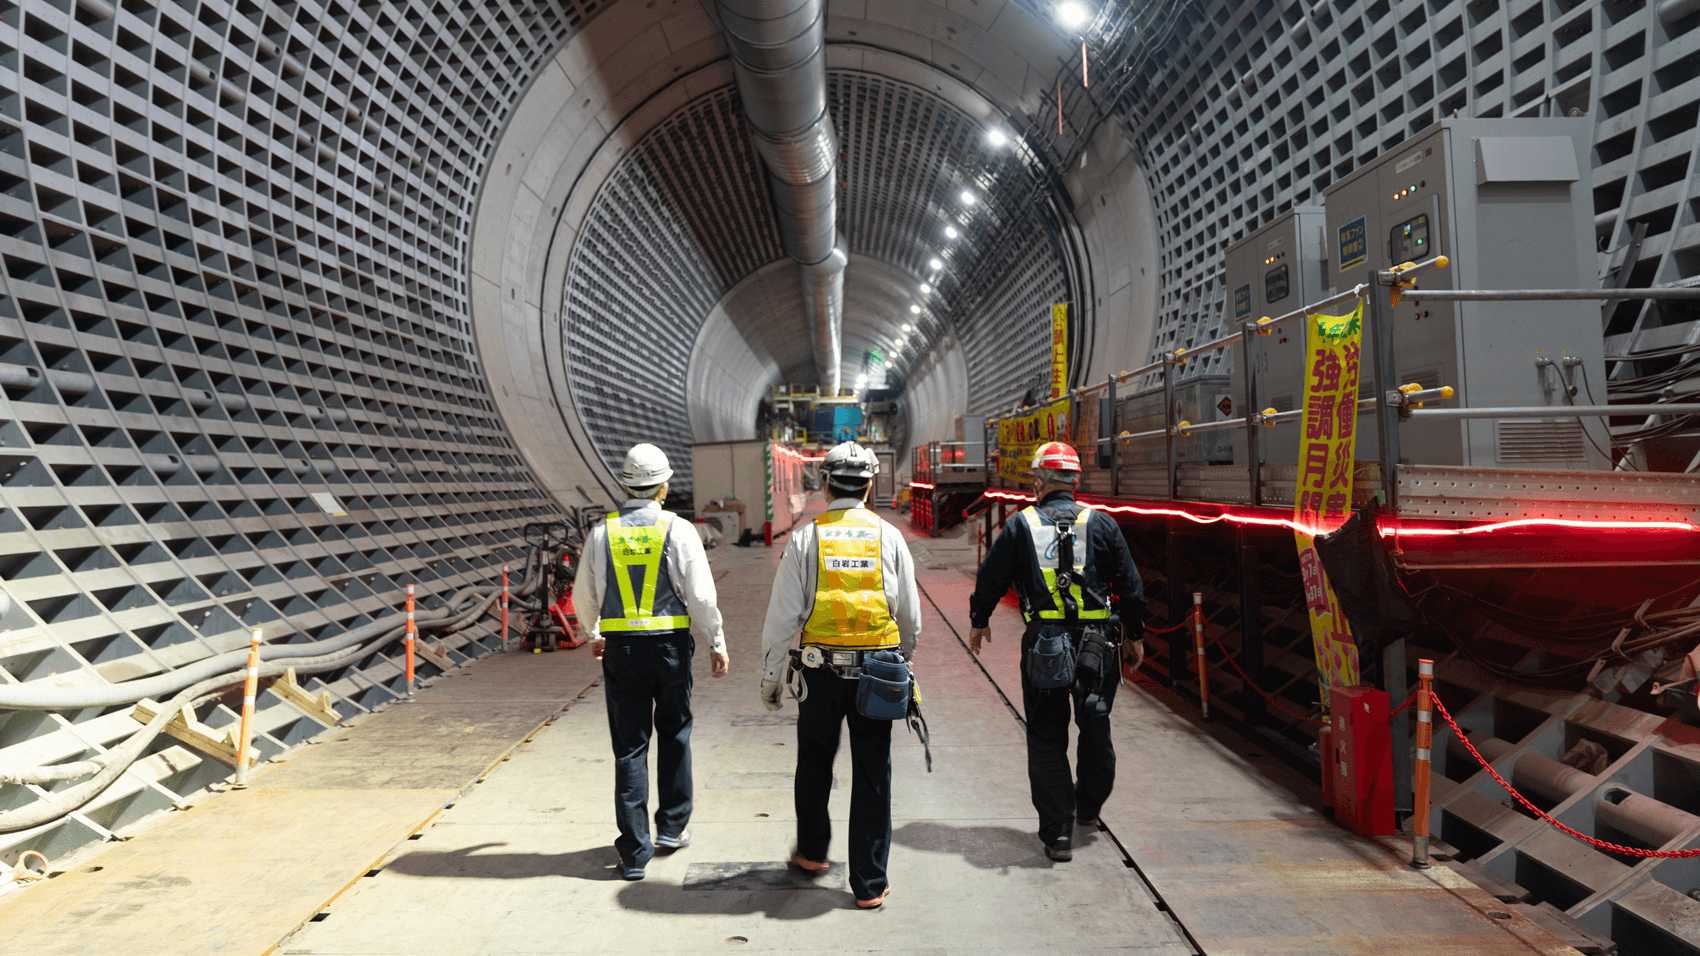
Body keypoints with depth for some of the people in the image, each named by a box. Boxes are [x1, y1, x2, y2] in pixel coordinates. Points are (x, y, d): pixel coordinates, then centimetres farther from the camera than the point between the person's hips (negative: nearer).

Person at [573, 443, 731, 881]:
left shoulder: (602, 532, 1)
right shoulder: (678, 530, -6)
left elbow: (583, 596, 10)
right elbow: (701, 594, -8)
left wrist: (594, 635, 27)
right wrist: (716, 643, 3)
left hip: (620, 648, 1)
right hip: (671, 646, -1)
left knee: (630, 747, 6)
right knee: (674, 734, 19)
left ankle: (634, 851, 6)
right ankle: (672, 826, 28)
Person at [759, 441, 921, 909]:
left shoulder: (805, 538, -3)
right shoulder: (889, 536, 0)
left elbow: (782, 615, -3)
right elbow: (910, 615, 6)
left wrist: (770, 676, 6)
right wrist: (903, 658, 24)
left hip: (821, 669, 0)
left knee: (815, 762, 20)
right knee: (872, 774, 7)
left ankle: (811, 850, 40)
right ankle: (870, 883, 12)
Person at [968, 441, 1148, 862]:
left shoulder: (1020, 525, -1)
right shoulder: (1100, 524, 2)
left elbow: (991, 578, 6)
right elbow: (1129, 584, 6)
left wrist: (978, 621, 23)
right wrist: (1136, 636, 18)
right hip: (1096, 641, 2)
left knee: (1047, 737, 6)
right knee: (1095, 727, 20)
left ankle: (1057, 831, 4)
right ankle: (1088, 806, 37)